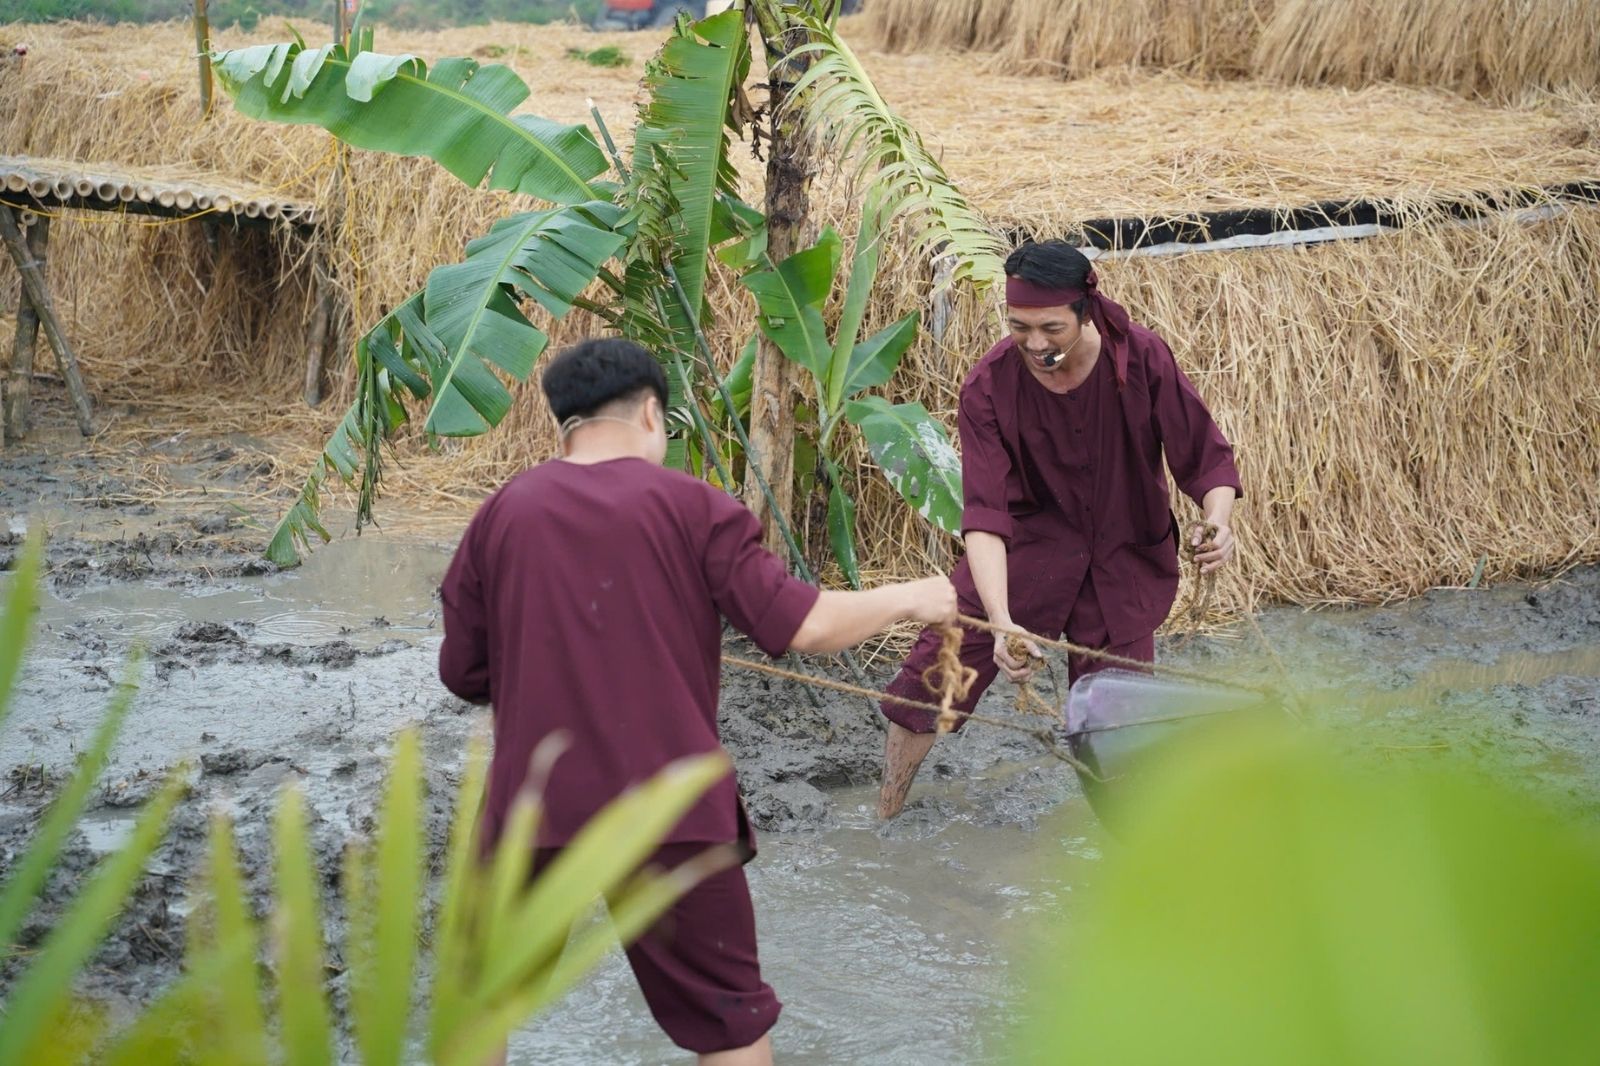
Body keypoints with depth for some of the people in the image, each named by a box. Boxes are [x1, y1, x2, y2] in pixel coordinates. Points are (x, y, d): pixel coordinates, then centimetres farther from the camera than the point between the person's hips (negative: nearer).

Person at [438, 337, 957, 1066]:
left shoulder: (502, 514, 3)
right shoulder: (687, 504, -3)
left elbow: (463, 673, 9)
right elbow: (801, 627, -7)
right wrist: (910, 598, 8)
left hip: (529, 800, 2)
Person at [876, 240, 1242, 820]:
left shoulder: (1142, 358, -21)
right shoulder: (990, 386, -23)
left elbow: (1206, 458, -13)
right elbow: (985, 514, -29)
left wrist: (1217, 521, -36)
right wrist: (1001, 622, -42)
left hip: (1126, 557, 1)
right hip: (1029, 542, 0)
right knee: (936, 666, -9)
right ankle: (880, 821, 11)